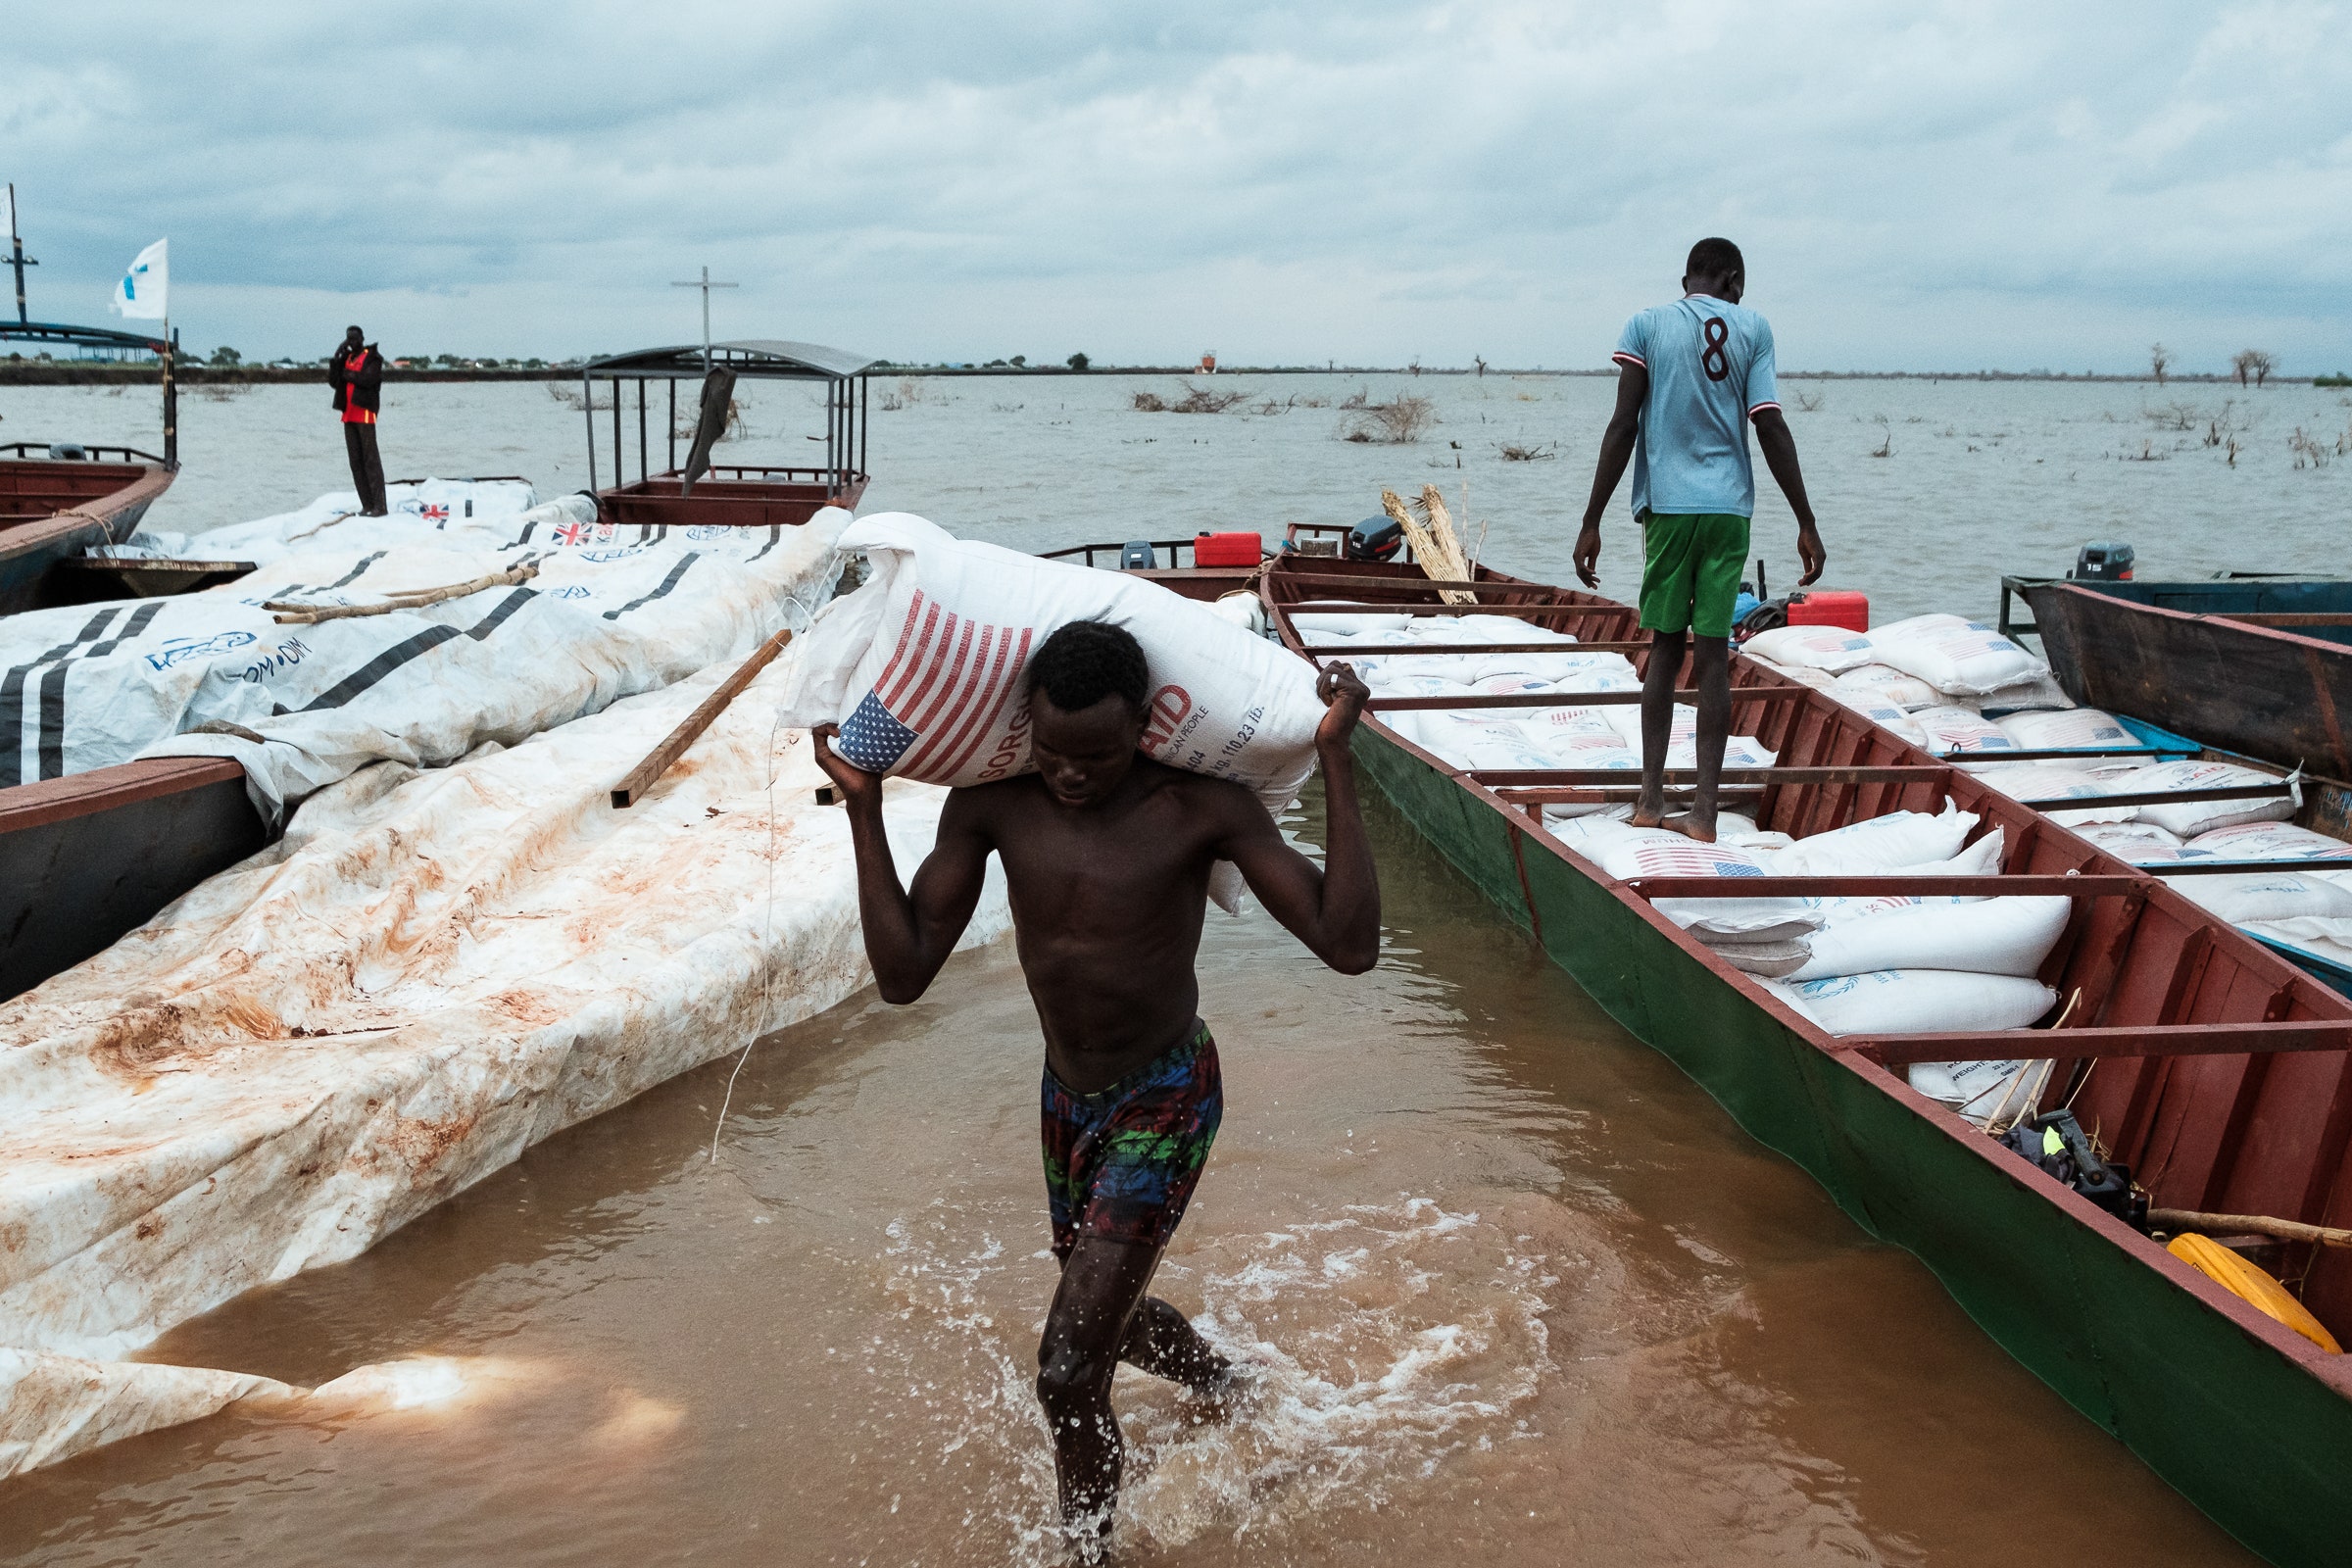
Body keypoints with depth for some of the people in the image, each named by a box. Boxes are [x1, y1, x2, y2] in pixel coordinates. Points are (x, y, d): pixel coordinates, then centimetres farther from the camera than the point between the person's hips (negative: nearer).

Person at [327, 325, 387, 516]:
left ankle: (379, 505, -12)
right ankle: (367, 505, 7)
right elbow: (333, 382, 8)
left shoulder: (372, 358, -3)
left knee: (370, 459, -10)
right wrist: (335, 359, -3)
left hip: (365, 412, -7)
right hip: (349, 414, 7)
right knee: (356, 460, 5)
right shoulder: (346, 358, 17)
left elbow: (368, 379, -19)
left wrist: (348, 374, -5)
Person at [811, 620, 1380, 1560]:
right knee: (1110, 1315, 28)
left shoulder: (1202, 808, -22)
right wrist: (863, 809, -18)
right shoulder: (992, 806, -11)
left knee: (1068, 1375, -13)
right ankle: (1234, 1394, 60)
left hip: (1166, 1103, -6)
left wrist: (1336, 759, -31)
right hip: (1067, 1096, 6)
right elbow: (903, 974, -13)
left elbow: (1348, 945, -28)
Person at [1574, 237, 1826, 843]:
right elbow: (1772, 430, -1)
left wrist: (1591, 522, -1)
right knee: (1713, 650, 0)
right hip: (1729, 506, 0)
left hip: (1667, 503, 0)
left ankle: (1651, 800, 8)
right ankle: (1703, 811, -1)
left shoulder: (1647, 325, 4)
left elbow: (1623, 427, -3)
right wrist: (1806, 524, 3)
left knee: (1666, 644, 10)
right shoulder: (1752, 329, 4)